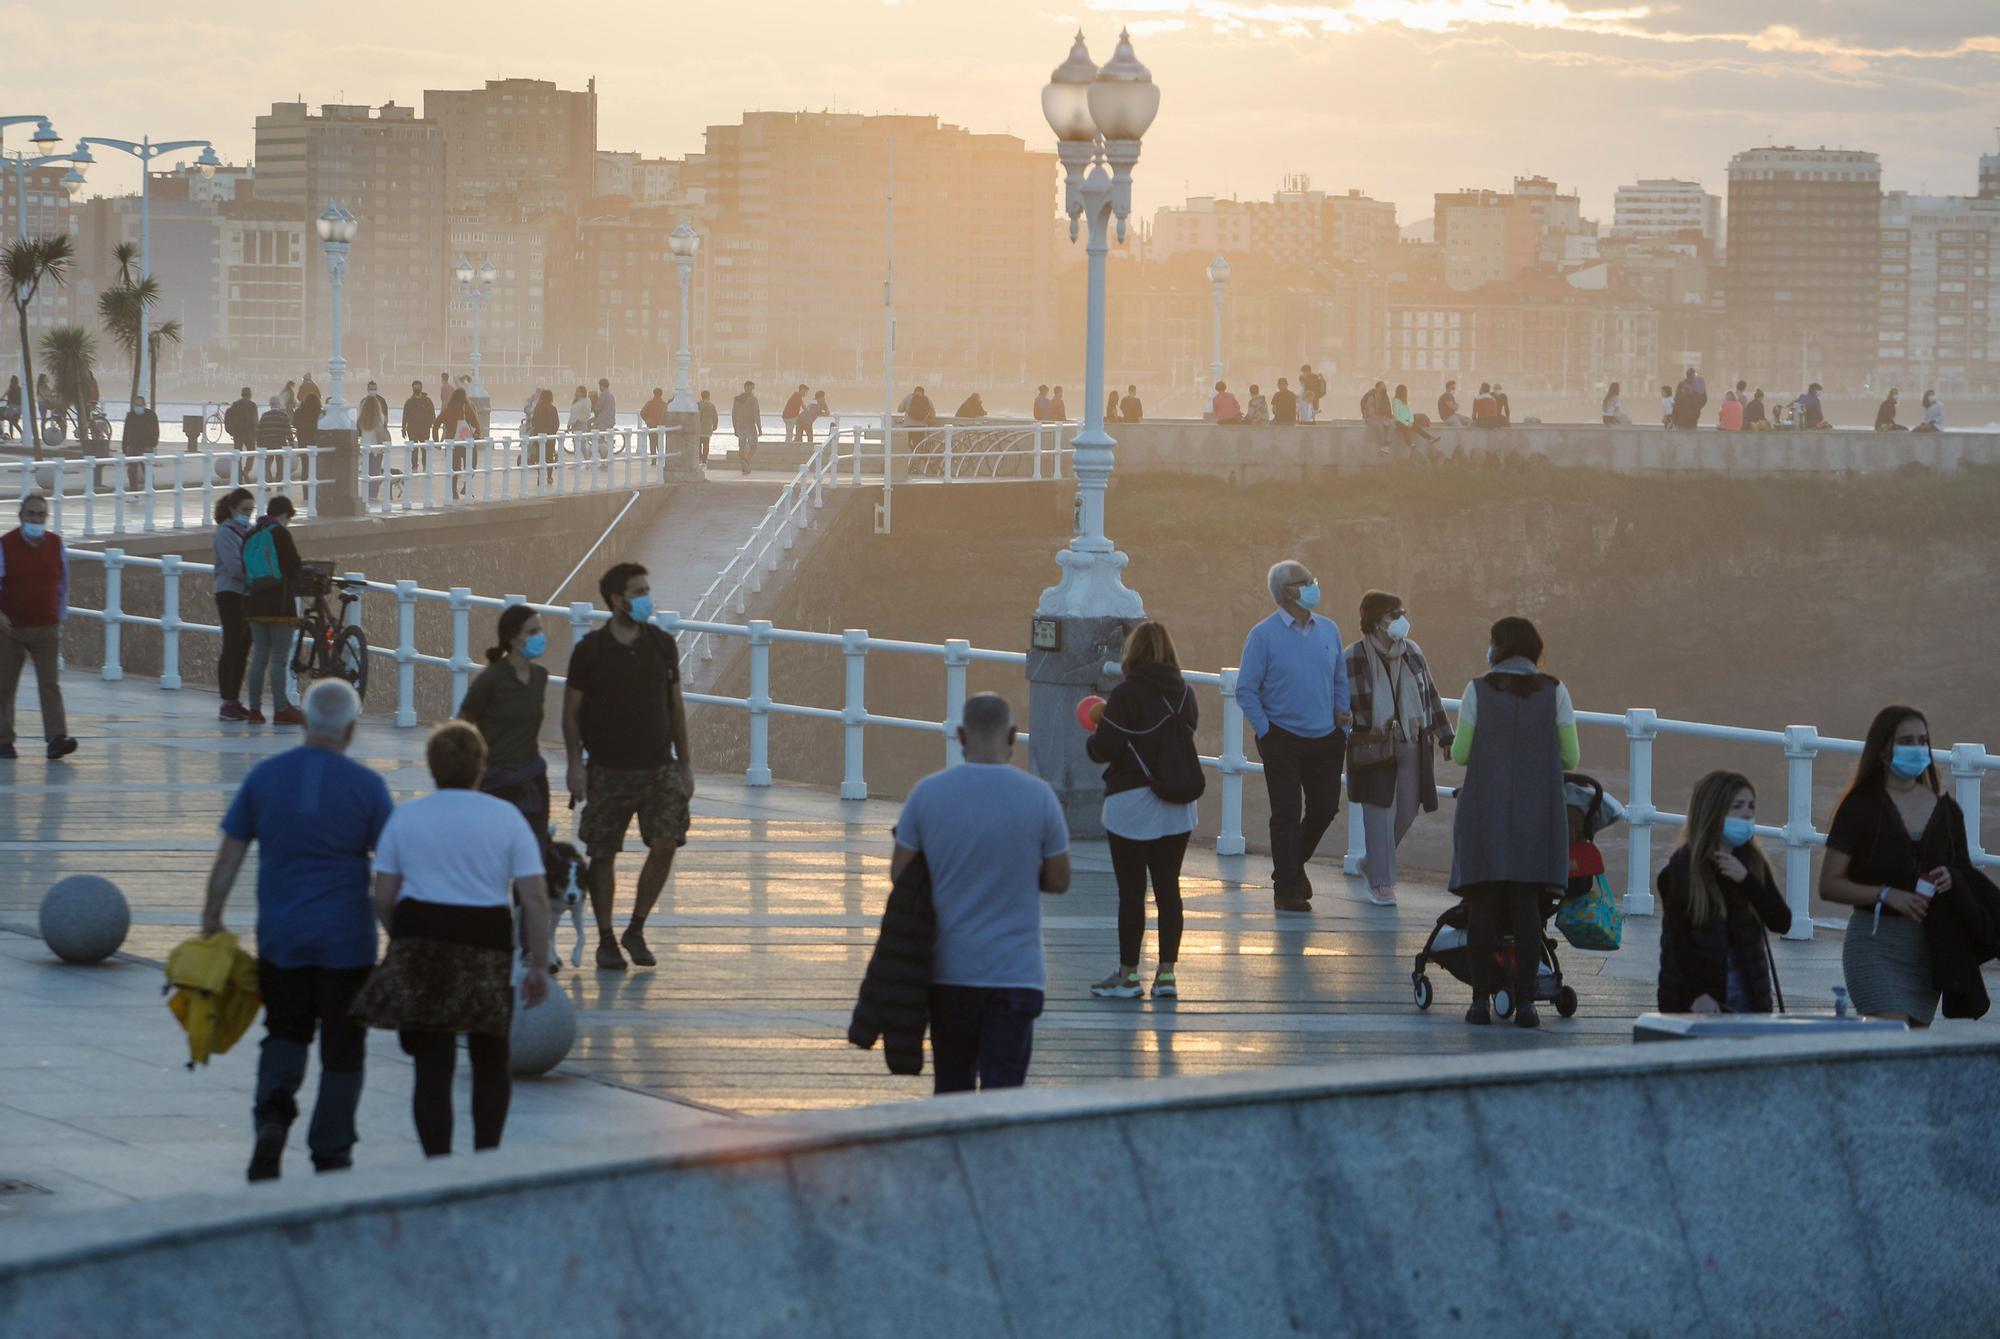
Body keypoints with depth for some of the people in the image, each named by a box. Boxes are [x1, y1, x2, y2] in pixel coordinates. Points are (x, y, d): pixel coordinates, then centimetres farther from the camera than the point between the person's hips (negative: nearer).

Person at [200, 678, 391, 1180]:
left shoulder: (265, 776, -1)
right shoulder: (367, 786, -7)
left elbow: (229, 855, 3)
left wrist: (212, 917, 14)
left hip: (280, 937, 2)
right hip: (346, 939, -2)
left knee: (286, 1032, 18)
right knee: (341, 1051, 8)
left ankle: (273, 1114, -8)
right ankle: (330, 1154, 10)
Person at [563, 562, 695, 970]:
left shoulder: (662, 644, 4)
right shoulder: (590, 650, -6)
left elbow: (675, 706, 10)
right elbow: (571, 711, -1)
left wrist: (685, 763, 8)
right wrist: (576, 763, -10)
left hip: (659, 766, 2)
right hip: (608, 769, -2)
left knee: (666, 844, -10)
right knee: (602, 855, 2)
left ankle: (636, 930, 8)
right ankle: (606, 940, 15)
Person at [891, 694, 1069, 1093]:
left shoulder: (928, 793, -4)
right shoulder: (1038, 796, -7)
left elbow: (900, 874, 2)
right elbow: (1059, 880, 0)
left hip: (947, 971, 2)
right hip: (1015, 972, -2)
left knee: (952, 1087, 14)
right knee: (1002, 1089, -3)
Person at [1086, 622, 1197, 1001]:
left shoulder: (1127, 694, -14)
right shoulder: (1184, 694, 4)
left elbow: (1103, 749, -15)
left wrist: (1092, 739, 9)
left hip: (1132, 807, -5)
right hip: (1178, 808, 5)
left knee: (1131, 890, 2)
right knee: (1168, 888, 10)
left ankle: (1128, 975, 8)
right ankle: (1167, 973, 11)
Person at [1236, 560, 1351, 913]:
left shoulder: (1328, 630, 7)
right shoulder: (1263, 635, -7)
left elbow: (1340, 681, 15)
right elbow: (1246, 689, -6)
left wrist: (1343, 721, 5)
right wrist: (1266, 732, -10)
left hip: (1325, 739, 5)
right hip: (1283, 742, -5)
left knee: (1325, 807, 9)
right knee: (1286, 814, -1)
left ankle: (1294, 865, 34)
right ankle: (1287, 888, 7)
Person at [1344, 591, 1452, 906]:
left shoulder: (1411, 652, 8)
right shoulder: (1354, 657, -8)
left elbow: (1430, 695, 16)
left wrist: (1444, 735, 16)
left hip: (1412, 747, 5)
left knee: (1406, 811, 8)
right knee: (1380, 813, -6)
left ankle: (1373, 862, 31)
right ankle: (1381, 882, 2)